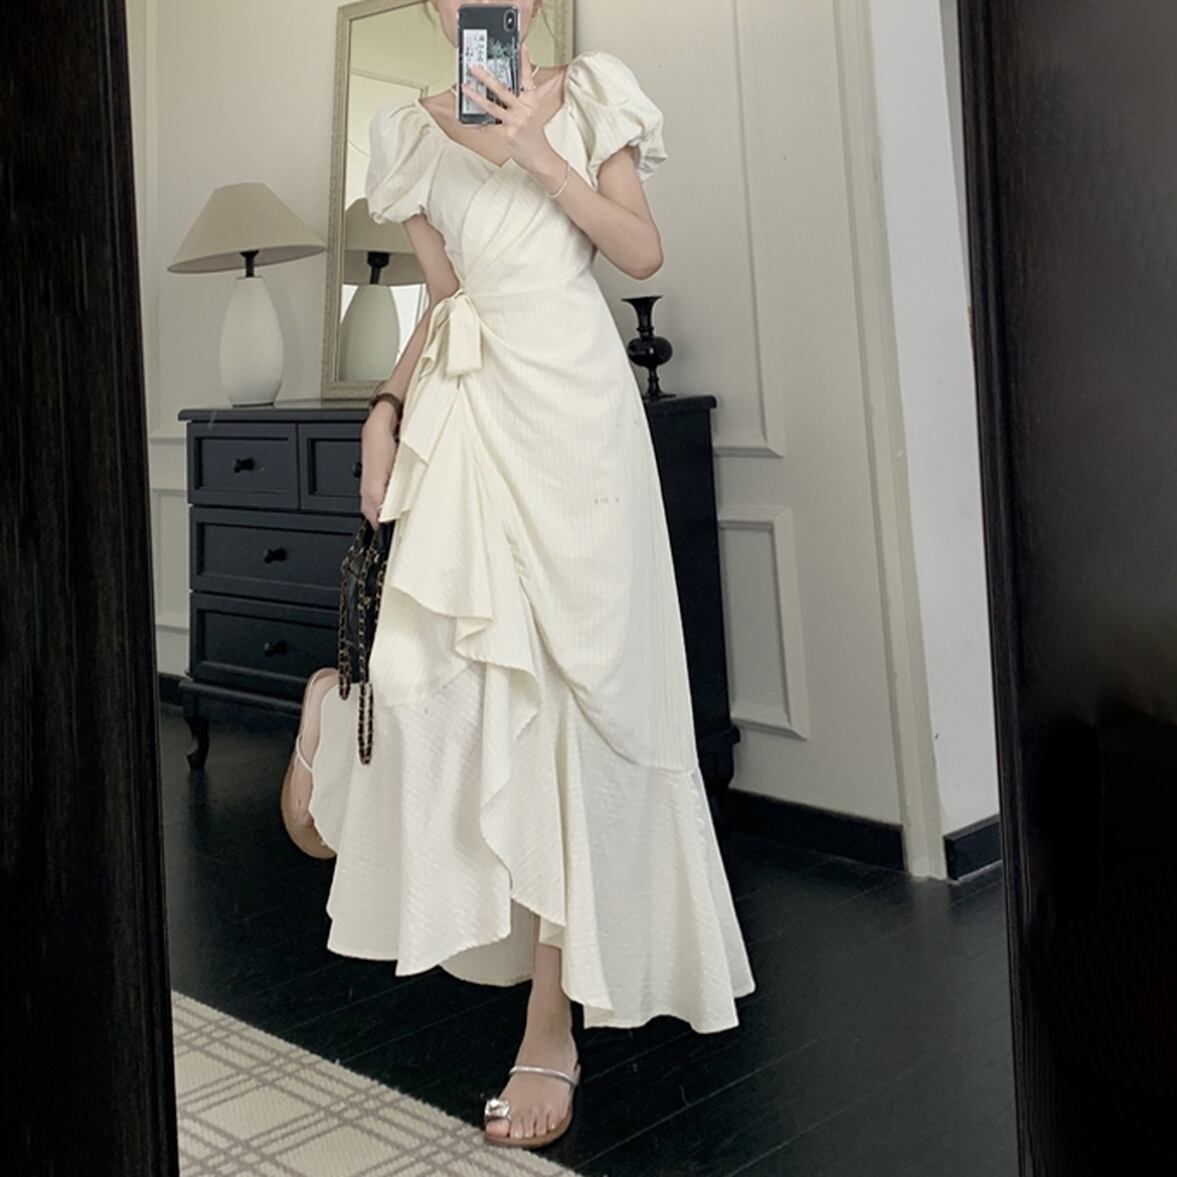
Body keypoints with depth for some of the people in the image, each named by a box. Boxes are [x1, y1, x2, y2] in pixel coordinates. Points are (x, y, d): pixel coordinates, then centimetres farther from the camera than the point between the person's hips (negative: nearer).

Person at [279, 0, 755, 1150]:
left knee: (567, 675, -3)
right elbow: (444, 295, 16)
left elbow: (643, 251, 2)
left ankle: (554, 1005, 6)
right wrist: (386, 408, 3)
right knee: (428, 671, -15)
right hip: (466, 403, 2)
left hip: (574, 398, -1)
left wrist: (536, 152, -6)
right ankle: (332, 704, 26)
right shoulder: (412, 130, 17)